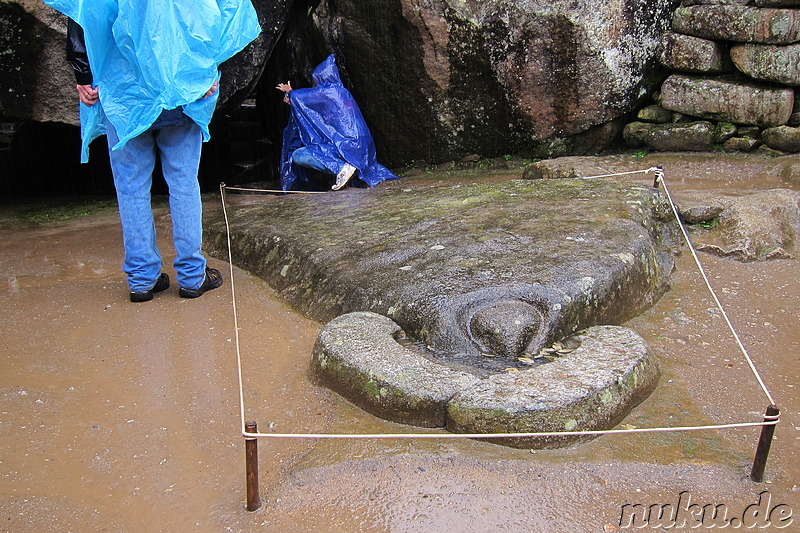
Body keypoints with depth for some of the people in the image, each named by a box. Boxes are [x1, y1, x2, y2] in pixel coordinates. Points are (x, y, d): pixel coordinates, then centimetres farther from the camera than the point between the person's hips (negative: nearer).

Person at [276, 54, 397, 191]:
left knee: (297, 156, -12)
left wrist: (289, 91, 25)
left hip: (343, 145, -9)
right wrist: (292, 100, 35)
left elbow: (297, 96, 3)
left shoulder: (327, 91, -6)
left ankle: (342, 167, -25)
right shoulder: (342, 92, 20)